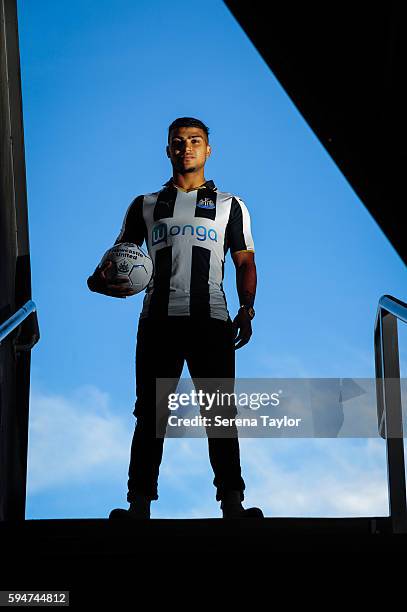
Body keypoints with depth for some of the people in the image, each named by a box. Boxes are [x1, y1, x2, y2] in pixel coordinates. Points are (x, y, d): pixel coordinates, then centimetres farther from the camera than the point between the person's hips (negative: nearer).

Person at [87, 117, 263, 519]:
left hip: (211, 319, -1)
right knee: (150, 412, -2)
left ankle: (232, 504, -6)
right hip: (158, 319, 1)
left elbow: (245, 262, 14)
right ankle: (139, 504, -2)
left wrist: (247, 309, -2)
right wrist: (102, 280, -6)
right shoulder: (145, 206, 20)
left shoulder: (230, 205, 19)